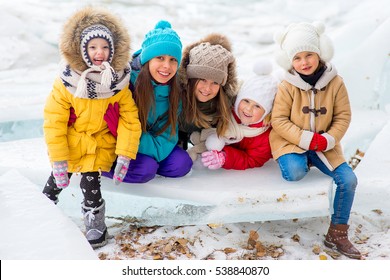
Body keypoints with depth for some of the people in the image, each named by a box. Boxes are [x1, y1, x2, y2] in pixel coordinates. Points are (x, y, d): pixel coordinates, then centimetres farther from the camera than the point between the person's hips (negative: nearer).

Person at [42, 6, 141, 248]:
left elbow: (130, 120, -12)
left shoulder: (119, 84, -15)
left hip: (100, 148, 0)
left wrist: (124, 155, -18)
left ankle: (95, 224, 16)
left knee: (90, 183, -10)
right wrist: (58, 160, -15)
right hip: (69, 146, 1)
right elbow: (54, 121, -15)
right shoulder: (66, 82, -18)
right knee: (57, 180, 11)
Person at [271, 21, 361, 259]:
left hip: (324, 145, 3)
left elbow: (343, 117, -2)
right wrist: (306, 139, -22)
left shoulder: (335, 83, -6)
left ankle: (337, 233, 4)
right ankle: (303, 161, 8)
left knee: (348, 179, -12)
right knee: (295, 173, -34)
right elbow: (279, 120, -12)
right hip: (292, 142, -3)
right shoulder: (287, 87, -11)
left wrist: (328, 140, -18)